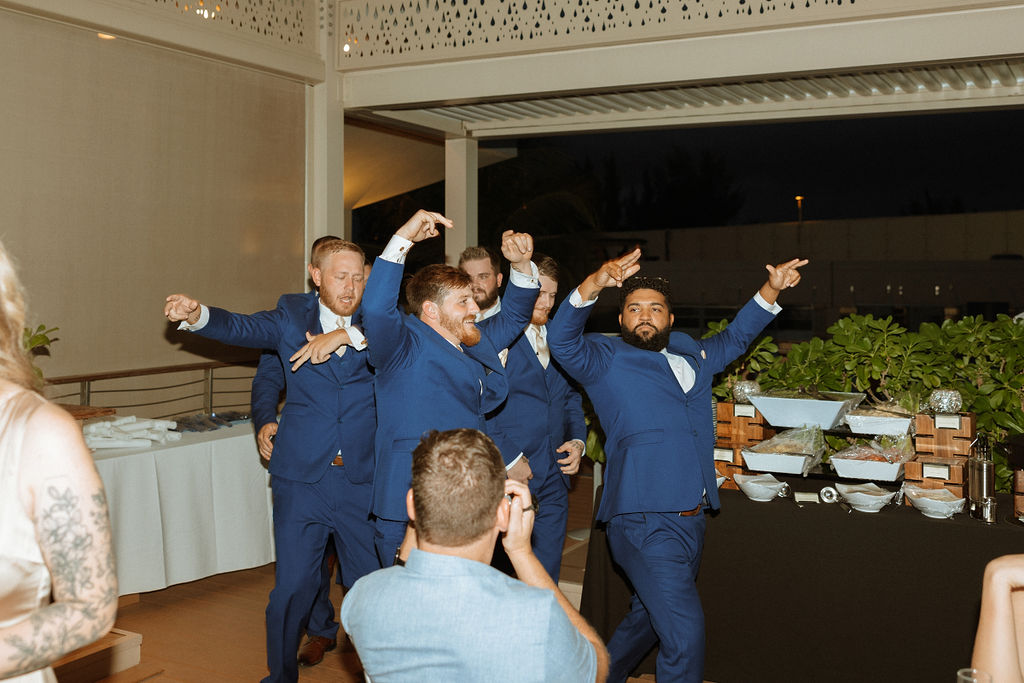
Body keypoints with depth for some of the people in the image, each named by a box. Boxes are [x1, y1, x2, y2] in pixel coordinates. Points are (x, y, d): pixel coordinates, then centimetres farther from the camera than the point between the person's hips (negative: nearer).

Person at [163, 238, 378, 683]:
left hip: (362, 479, 1)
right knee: (291, 588, 6)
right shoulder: (293, 315, 3)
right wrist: (197, 315, -27)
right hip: (302, 479, 0)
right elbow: (242, 328, -8)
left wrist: (347, 335, -25)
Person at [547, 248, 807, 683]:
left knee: (648, 619, 23)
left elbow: (733, 339, 34)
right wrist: (595, 284, -35)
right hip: (645, 523, -7)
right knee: (685, 636, -13)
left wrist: (771, 289, 26)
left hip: (691, 520, 8)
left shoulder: (688, 352, 17)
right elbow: (561, 338, -21)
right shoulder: (605, 360, -2)